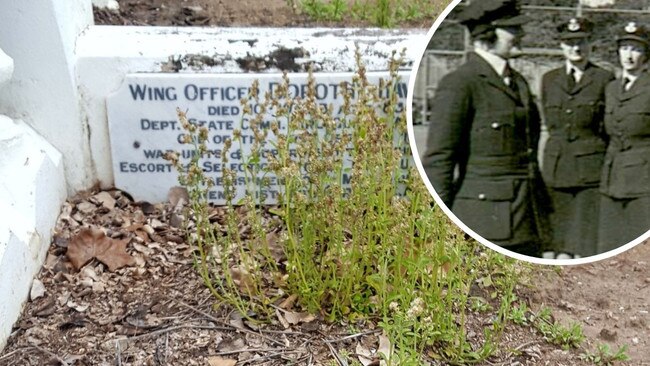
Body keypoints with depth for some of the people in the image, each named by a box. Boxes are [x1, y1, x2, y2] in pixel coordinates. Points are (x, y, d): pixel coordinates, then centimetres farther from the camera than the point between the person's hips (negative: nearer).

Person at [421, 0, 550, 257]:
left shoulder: (518, 82, 14)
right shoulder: (458, 84, -11)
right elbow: (437, 159, -14)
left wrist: (540, 206, 20)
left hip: (525, 217, 8)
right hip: (485, 215, -8)